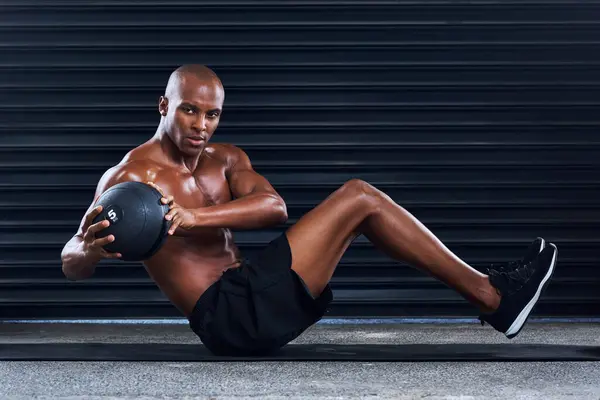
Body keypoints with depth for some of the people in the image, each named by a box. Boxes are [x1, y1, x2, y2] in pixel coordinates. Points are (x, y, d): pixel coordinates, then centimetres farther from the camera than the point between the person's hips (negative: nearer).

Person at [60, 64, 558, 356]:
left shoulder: (226, 159, 14)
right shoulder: (128, 176, -5)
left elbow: (275, 207, -6)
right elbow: (71, 264, -11)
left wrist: (195, 217, -23)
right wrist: (94, 247, -37)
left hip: (253, 297, 8)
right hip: (228, 316, -8)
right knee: (358, 197, -12)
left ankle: (489, 291, 7)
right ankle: (489, 296, -6)